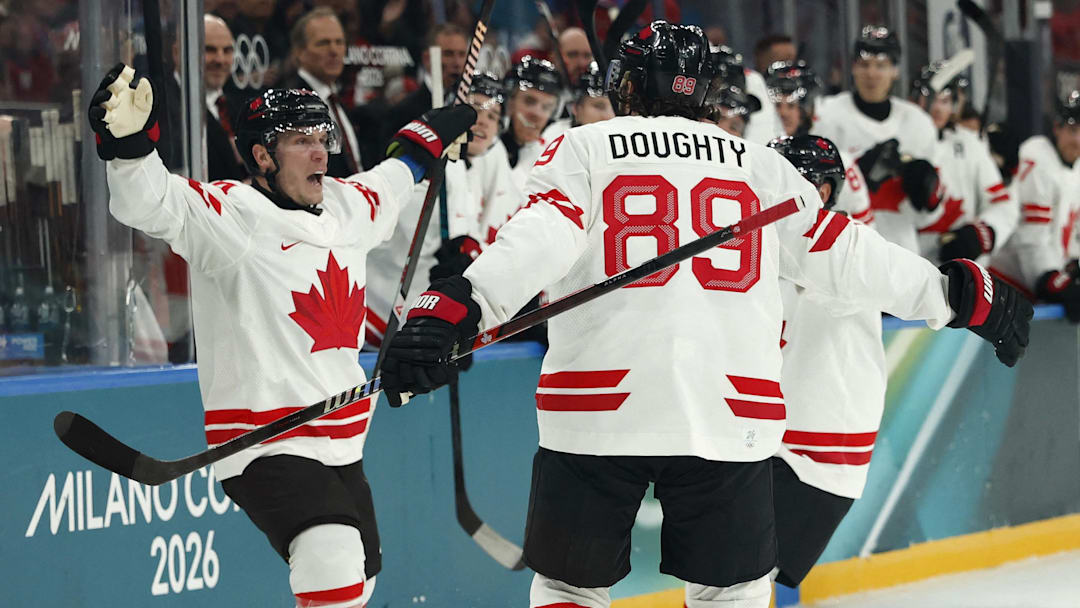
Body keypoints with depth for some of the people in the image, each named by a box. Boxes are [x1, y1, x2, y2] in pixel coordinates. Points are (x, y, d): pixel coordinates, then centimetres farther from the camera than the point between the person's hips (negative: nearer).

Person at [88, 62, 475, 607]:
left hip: (341, 448, 8)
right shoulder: (230, 217, -12)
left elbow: (402, 167, 31)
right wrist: (128, 141, -47)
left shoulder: (347, 205, 10)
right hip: (264, 445, -8)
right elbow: (151, 204, -28)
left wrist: (463, 114, 41)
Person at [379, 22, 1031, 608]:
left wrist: (457, 306, -23)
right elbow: (840, 252, 13)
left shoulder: (582, 149, 8)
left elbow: (541, 237, -10)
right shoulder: (760, 164, 14)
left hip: (597, 412, -1)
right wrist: (960, 294, 21)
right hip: (730, 416, 2)